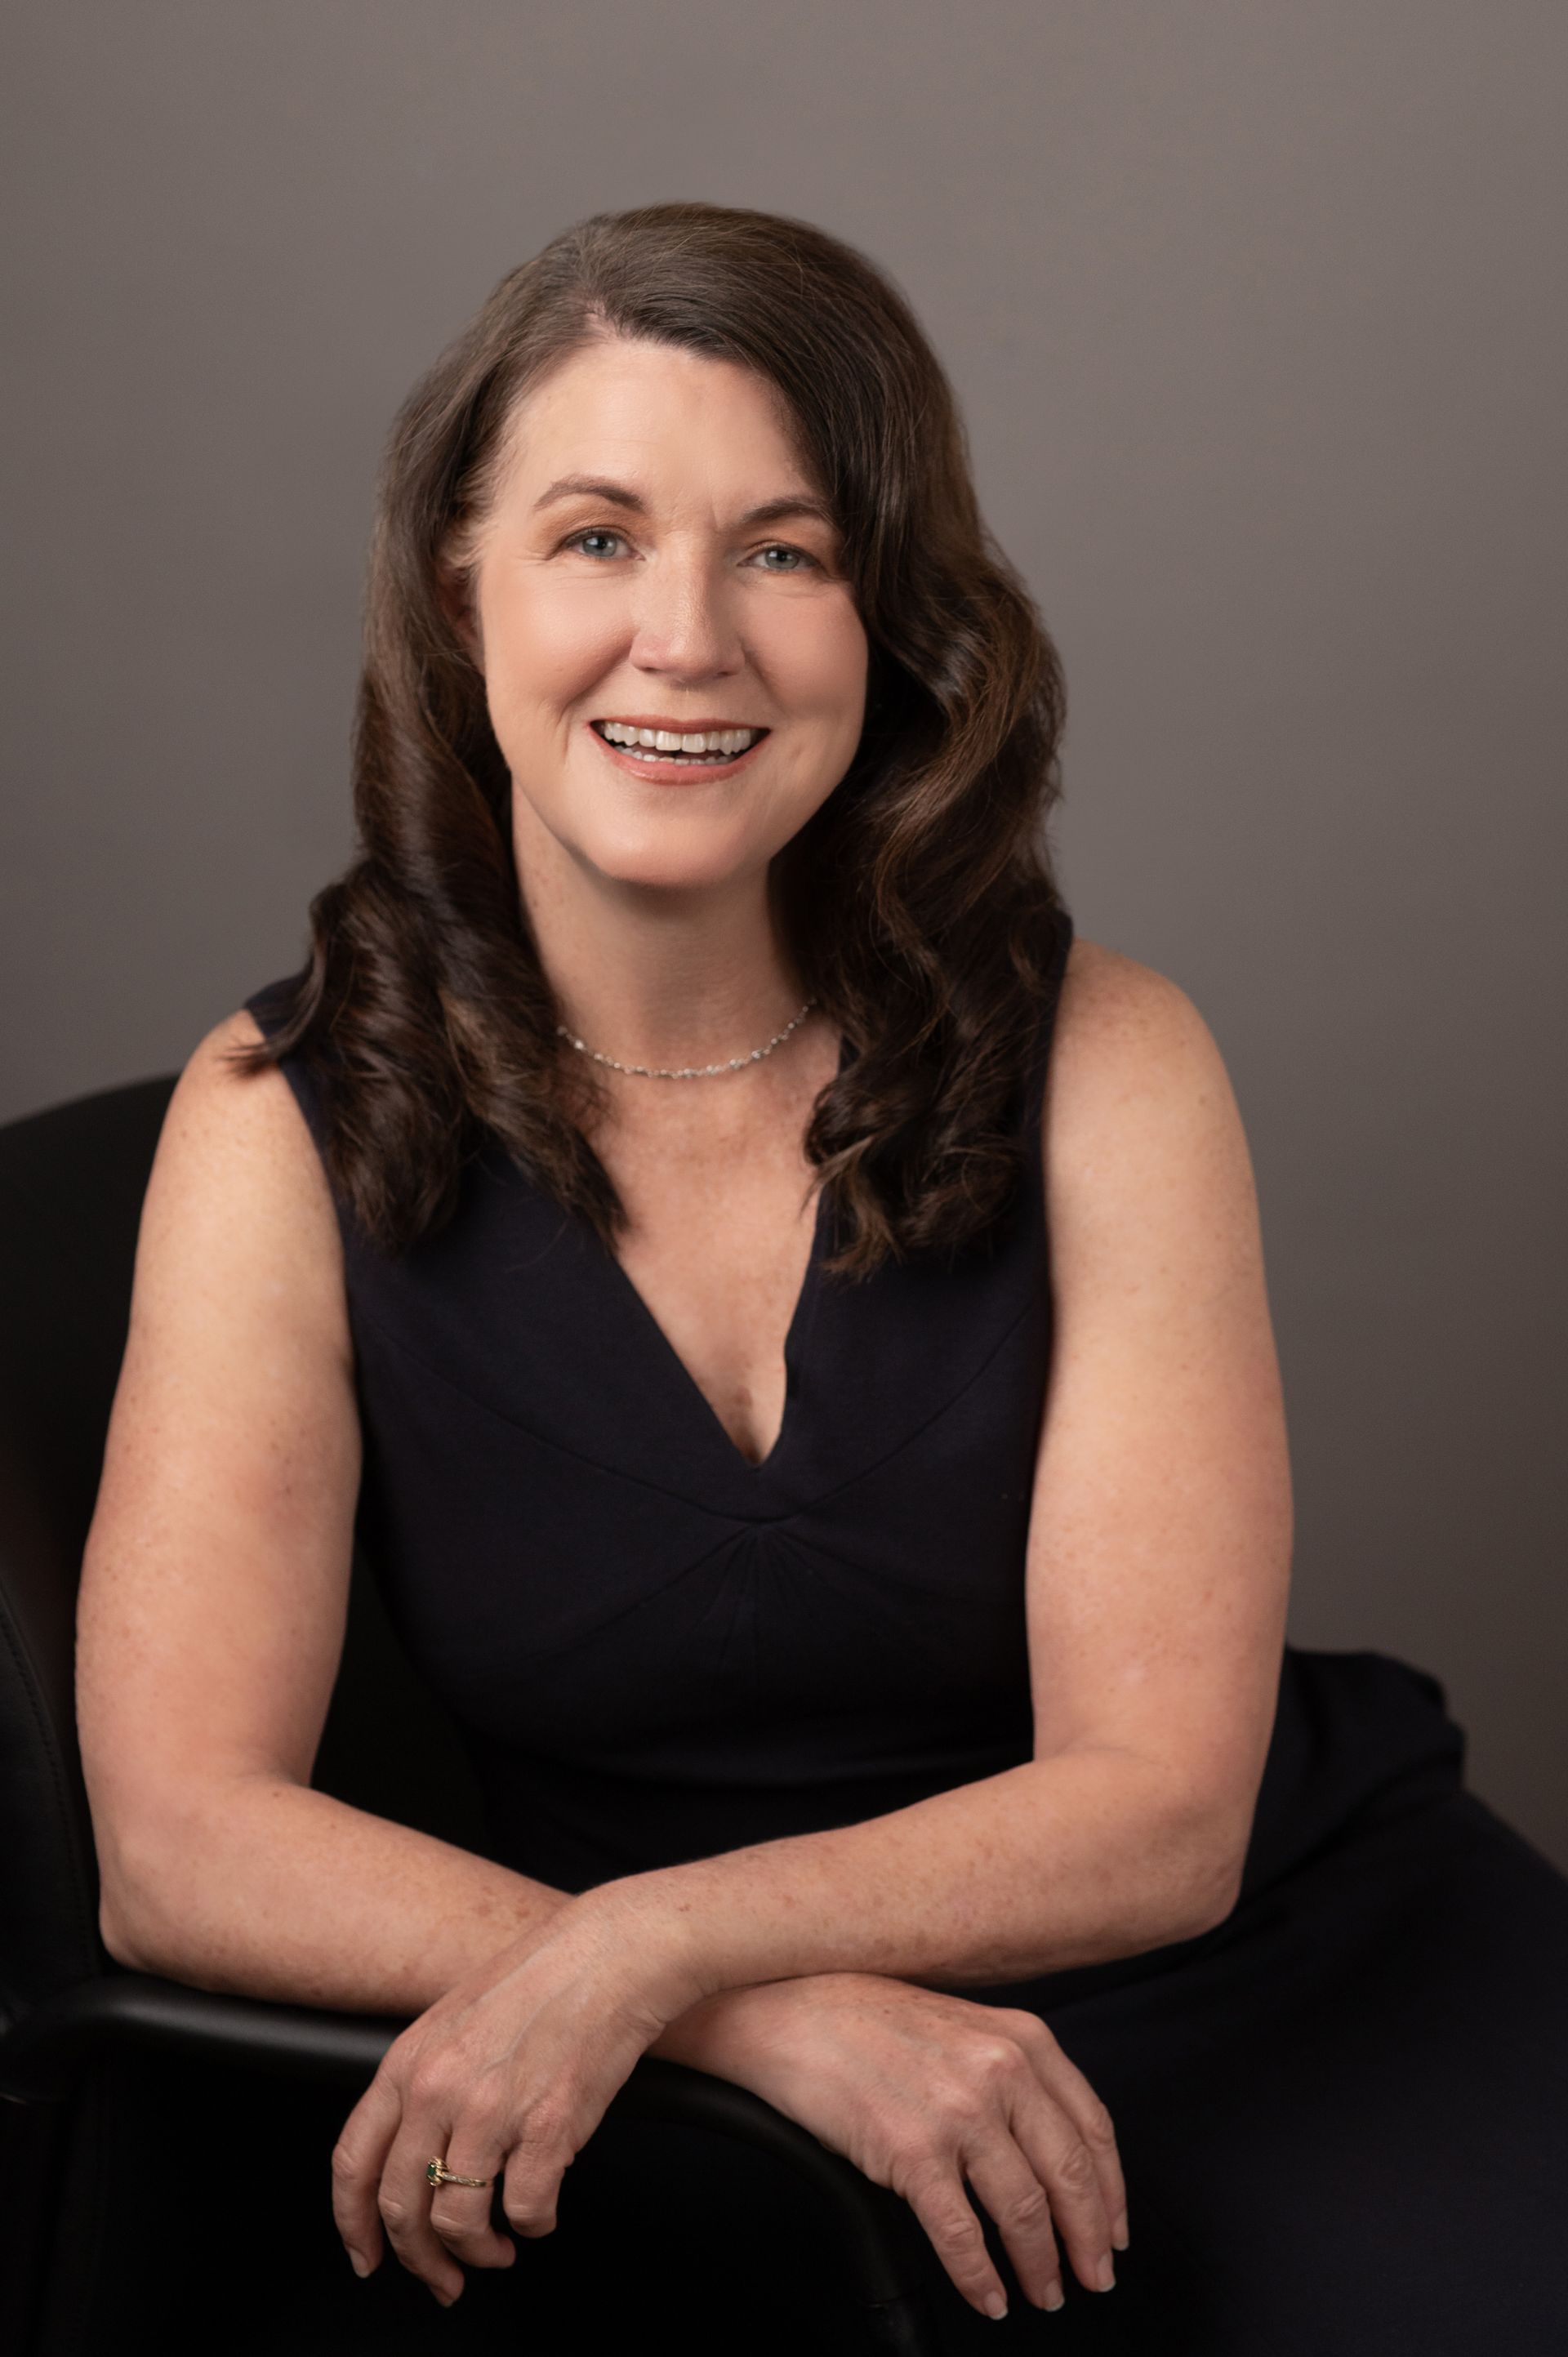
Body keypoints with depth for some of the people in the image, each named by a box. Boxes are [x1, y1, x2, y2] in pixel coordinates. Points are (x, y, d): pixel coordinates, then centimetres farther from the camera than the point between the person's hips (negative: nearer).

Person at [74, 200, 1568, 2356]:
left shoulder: (1097, 1061, -5)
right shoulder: (294, 1123, -4)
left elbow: (1158, 1807, -7)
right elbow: (180, 1838, -10)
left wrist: (644, 1948, -22)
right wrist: (788, 2018, -21)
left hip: (1289, 1976, 0)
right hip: (705, 2118, 1)